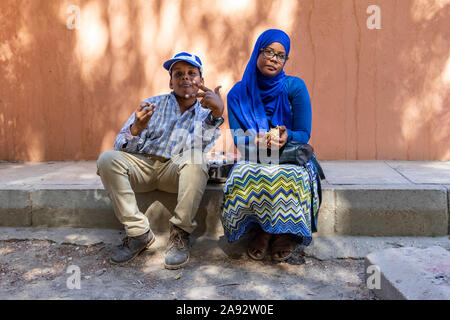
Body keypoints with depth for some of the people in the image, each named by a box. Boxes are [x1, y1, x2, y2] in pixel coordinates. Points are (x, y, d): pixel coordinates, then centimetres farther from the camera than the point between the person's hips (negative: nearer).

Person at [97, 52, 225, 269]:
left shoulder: (206, 113, 11)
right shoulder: (152, 105, 14)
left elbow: (203, 145, -14)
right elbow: (121, 146, 3)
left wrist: (217, 112, -33)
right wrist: (136, 129, -20)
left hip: (178, 170, -1)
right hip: (143, 165, 2)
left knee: (194, 153, -33)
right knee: (107, 159, -26)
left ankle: (180, 233, -24)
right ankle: (138, 232, -17)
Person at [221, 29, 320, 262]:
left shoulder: (295, 87, -4)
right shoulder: (238, 93, 0)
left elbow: (304, 134, -5)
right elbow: (237, 138, -5)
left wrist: (286, 136, -29)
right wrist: (257, 140, -29)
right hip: (253, 160, 2)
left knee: (284, 176, -35)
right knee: (244, 176, -32)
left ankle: (286, 231, -9)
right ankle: (262, 229, -9)